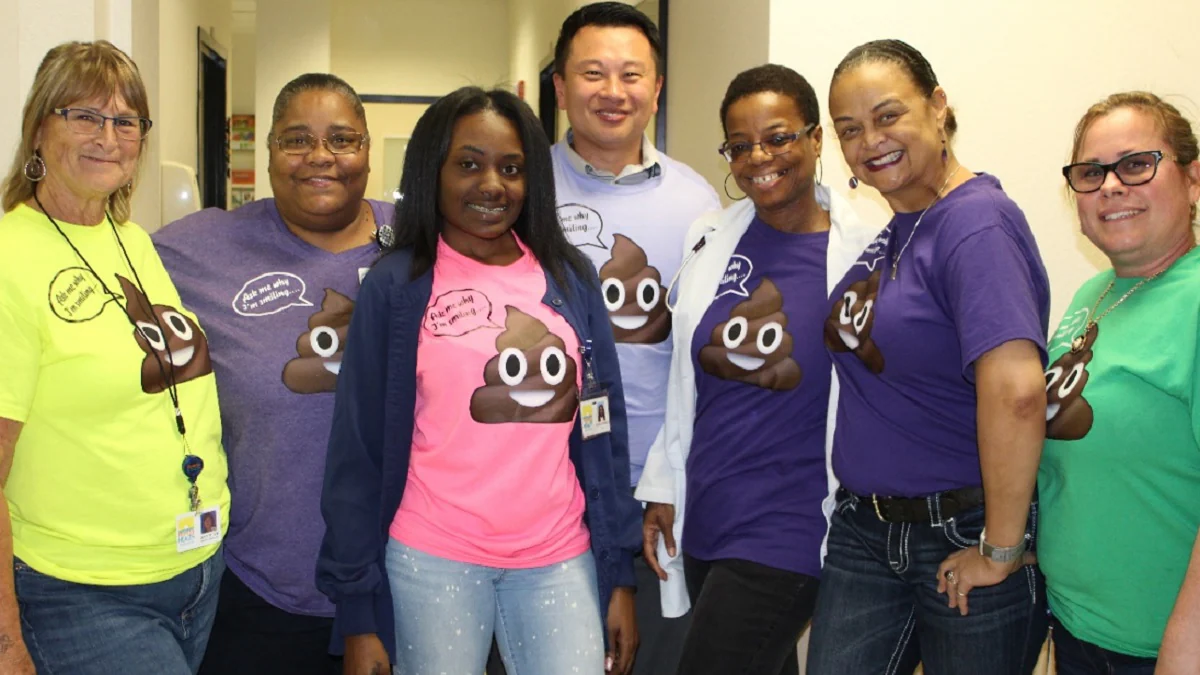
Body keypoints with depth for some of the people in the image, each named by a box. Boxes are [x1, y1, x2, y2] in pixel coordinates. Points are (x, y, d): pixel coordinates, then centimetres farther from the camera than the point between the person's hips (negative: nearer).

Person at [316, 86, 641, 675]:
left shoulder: (570, 279, 4)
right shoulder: (394, 286, -4)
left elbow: (603, 431, 7)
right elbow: (358, 453, -4)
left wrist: (619, 573, 5)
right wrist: (357, 611, -6)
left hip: (560, 560, 2)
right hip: (430, 561, -2)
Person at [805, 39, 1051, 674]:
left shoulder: (977, 222, -19)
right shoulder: (888, 233, 7)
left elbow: (1016, 391, -30)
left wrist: (1002, 550, -23)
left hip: (965, 537, -7)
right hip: (863, 532, 7)